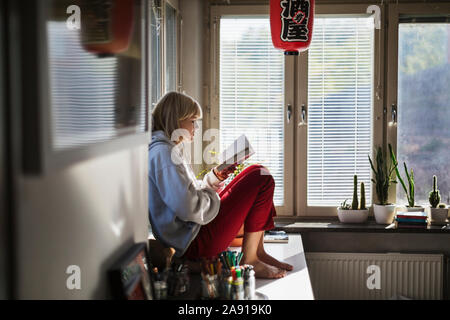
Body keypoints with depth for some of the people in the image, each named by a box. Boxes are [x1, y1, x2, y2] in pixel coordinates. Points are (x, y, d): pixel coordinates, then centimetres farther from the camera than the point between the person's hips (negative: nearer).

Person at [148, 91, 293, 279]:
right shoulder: (163, 152, -17)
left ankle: (258, 251, 12)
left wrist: (215, 176, 10)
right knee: (262, 179, -11)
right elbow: (190, 208, -24)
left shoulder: (167, 149, 17)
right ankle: (249, 260, -7)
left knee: (257, 173, 17)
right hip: (195, 245, -11)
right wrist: (215, 199, -5)